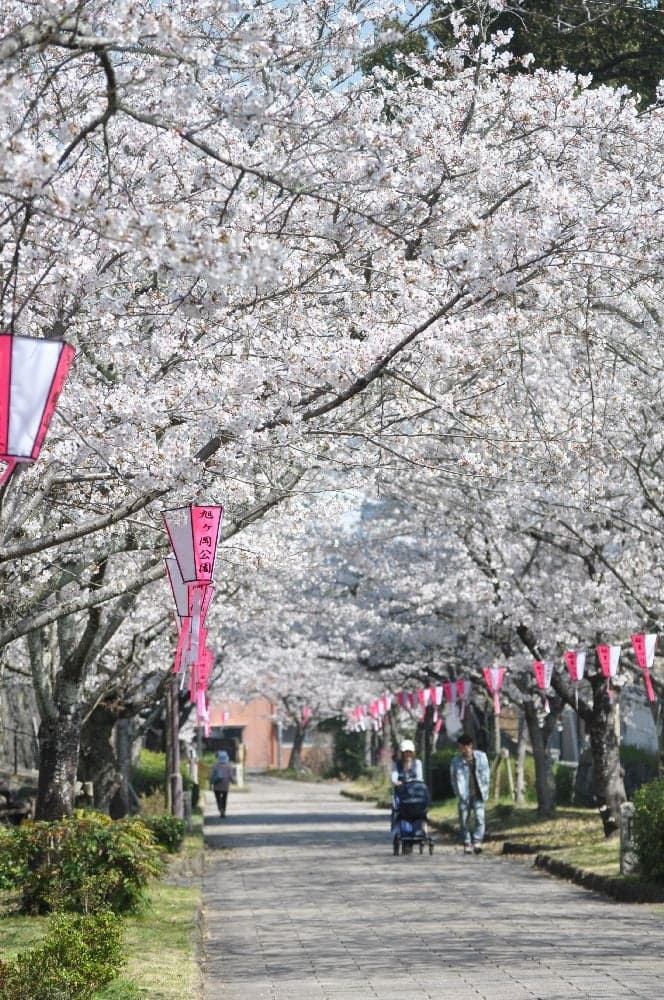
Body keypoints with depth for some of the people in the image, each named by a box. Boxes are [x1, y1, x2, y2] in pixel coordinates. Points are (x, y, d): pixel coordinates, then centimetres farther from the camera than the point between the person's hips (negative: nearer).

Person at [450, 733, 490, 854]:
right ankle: (467, 844, 12)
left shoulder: (481, 757, 0)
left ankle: (477, 841, -8)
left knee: (480, 818, -12)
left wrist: (485, 792, 4)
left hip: (478, 795, 0)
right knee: (464, 820, 2)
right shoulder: (456, 760, -1)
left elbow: (485, 775, 7)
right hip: (464, 795, 0)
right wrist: (458, 792, -1)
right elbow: (453, 777, 6)